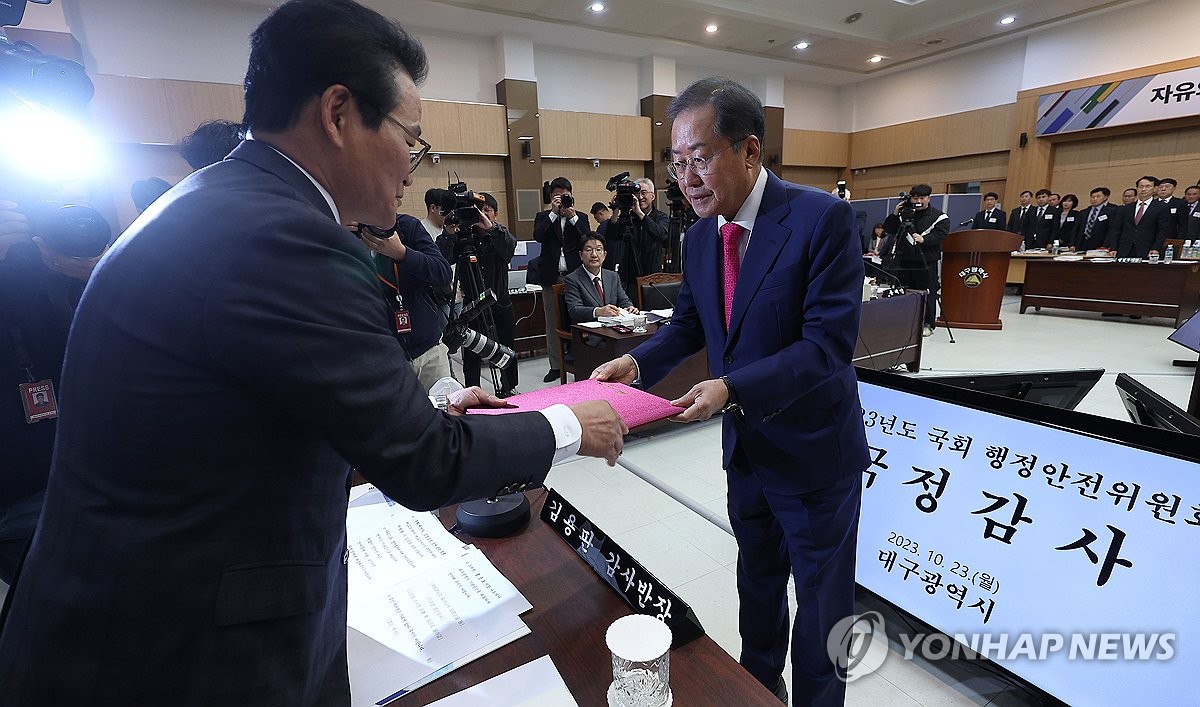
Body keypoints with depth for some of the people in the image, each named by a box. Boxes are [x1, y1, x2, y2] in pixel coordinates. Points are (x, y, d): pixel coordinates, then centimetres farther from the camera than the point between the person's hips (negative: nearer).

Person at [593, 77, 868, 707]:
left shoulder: (823, 218, -20)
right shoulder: (700, 235, 0)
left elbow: (829, 344, -24)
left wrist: (733, 388, -32)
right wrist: (636, 363, -9)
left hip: (812, 452, -6)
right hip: (745, 446, 6)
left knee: (821, 603, 16)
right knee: (757, 584, 27)